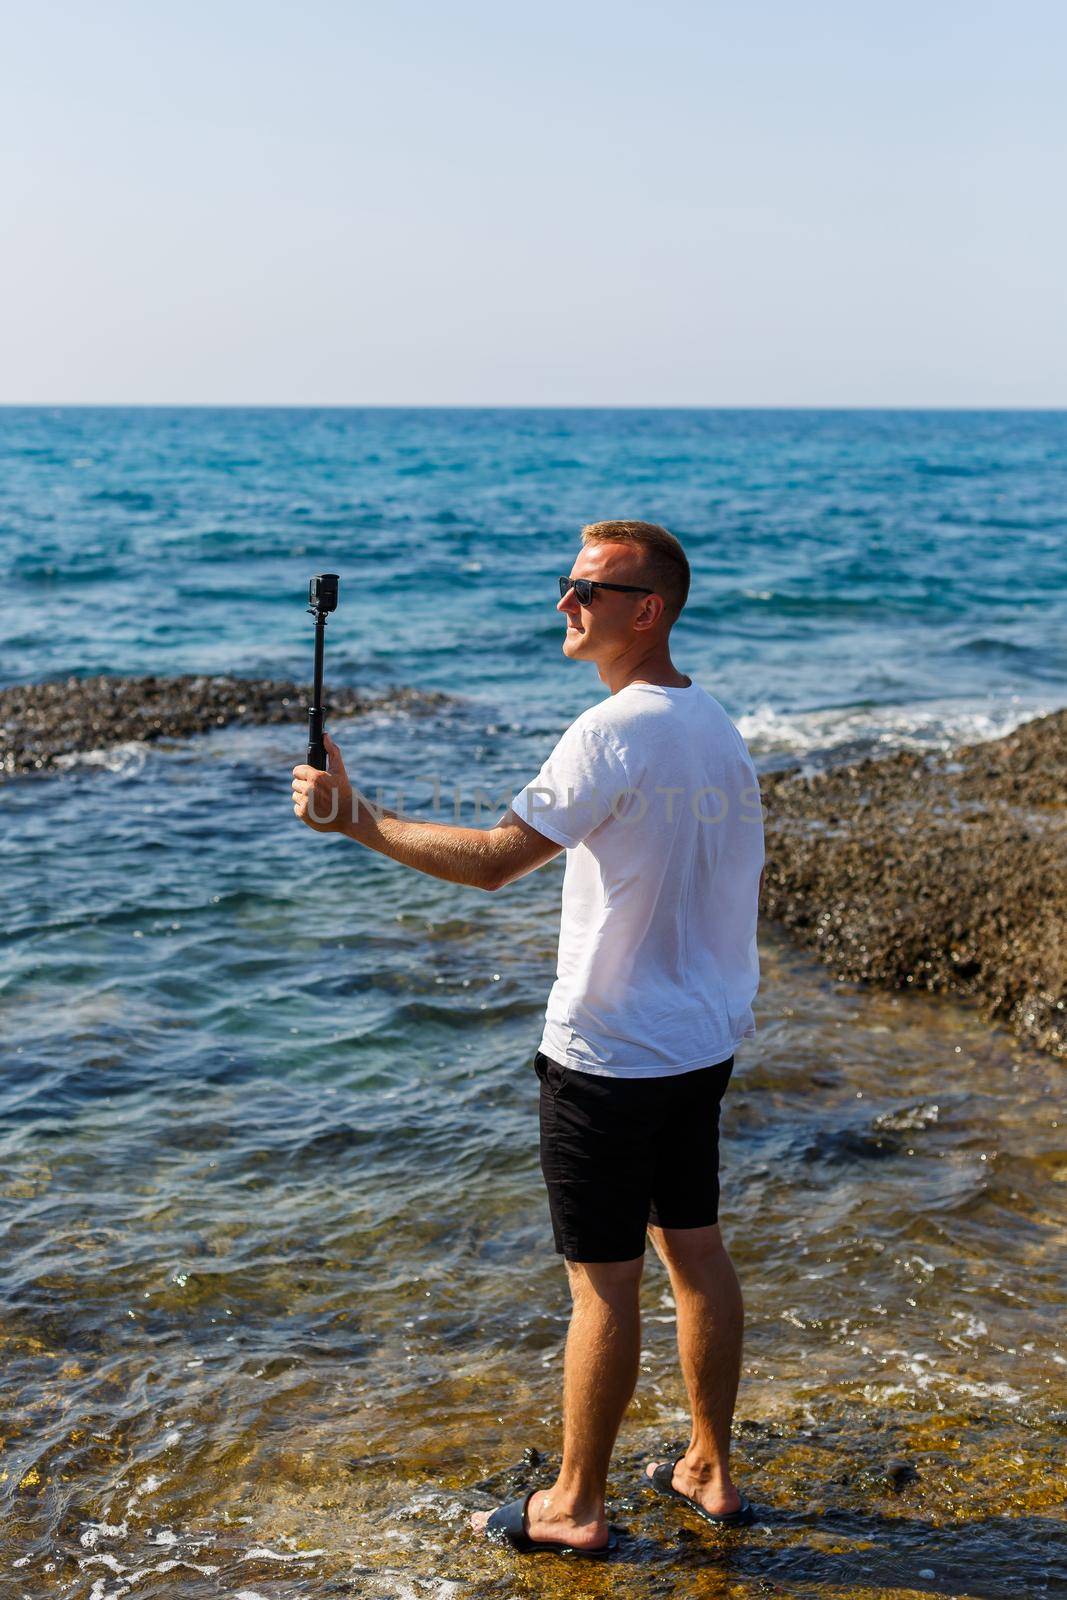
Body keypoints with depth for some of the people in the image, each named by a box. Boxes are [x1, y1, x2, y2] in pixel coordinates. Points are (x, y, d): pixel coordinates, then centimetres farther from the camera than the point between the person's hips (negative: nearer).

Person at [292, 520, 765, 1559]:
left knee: (603, 1281, 3)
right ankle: (710, 1472, 30)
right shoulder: (719, 729, 7)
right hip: (704, 1044, 9)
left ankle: (574, 1506, 17)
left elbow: (493, 859, -27)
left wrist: (358, 823, -23)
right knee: (696, 1251, 17)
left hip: (610, 1054, -9)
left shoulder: (614, 733, -20)